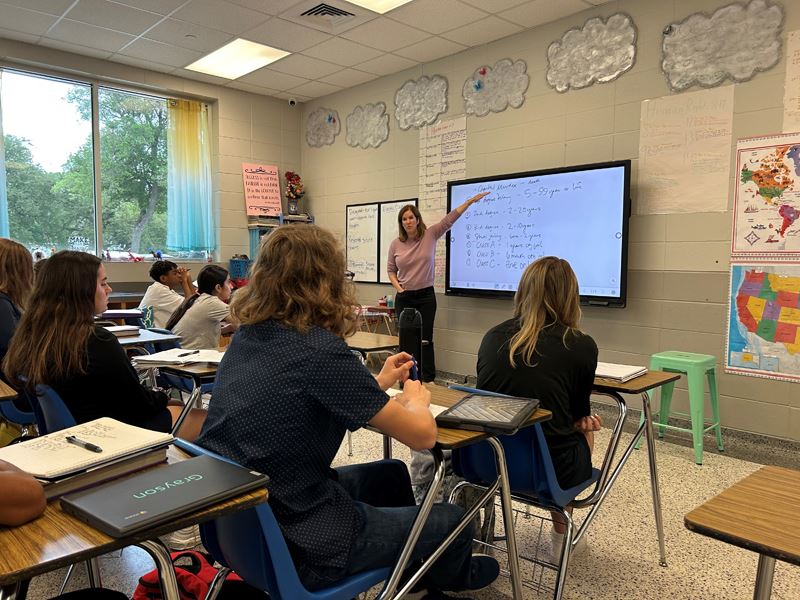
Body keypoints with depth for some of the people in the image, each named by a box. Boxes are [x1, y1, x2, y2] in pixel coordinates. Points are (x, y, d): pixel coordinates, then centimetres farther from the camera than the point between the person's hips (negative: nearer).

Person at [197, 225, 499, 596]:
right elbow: (422, 435, -17)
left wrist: (379, 384, 16)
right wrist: (416, 400, 4)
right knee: (450, 521, 14)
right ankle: (447, 577, 49)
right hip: (293, 544, -8)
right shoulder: (321, 350, -26)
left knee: (390, 474, 27)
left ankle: (416, 564, 52)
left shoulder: (248, 336, -2)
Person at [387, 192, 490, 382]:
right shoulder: (396, 244, 0)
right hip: (404, 297, 2)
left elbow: (450, 219, -9)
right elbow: (391, 269, 9)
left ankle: (428, 379, 12)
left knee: (425, 339, 2)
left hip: (426, 295, -2)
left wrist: (471, 201, -14)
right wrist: (397, 286, -8)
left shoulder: (430, 235, -4)